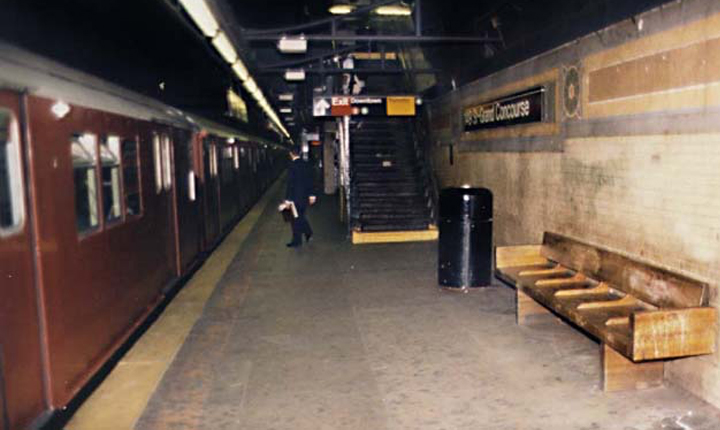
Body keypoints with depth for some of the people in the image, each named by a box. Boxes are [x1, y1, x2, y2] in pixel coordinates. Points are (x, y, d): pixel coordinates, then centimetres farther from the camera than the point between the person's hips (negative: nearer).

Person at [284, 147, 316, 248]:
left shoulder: (292, 165, -17)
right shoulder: (306, 164, 4)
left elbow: (290, 183, -18)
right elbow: (310, 180, 10)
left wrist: (287, 199, -14)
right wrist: (311, 195, 17)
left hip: (296, 196, -7)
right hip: (305, 195, 7)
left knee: (296, 218, 3)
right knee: (300, 216, 23)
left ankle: (297, 241, 10)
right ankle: (308, 233, 20)